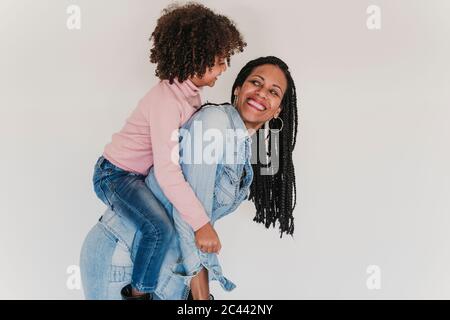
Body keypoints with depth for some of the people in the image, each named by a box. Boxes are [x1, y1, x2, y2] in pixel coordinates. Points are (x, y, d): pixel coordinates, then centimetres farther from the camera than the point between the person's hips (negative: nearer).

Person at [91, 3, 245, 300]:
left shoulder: (191, 93, -1)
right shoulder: (167, 101, -30)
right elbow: (167, 172, -35)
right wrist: (202, 224, -33)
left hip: (141, 174, 9)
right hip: (114, 174, -9)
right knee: (160, 228, -27)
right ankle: (139, 292, -3)